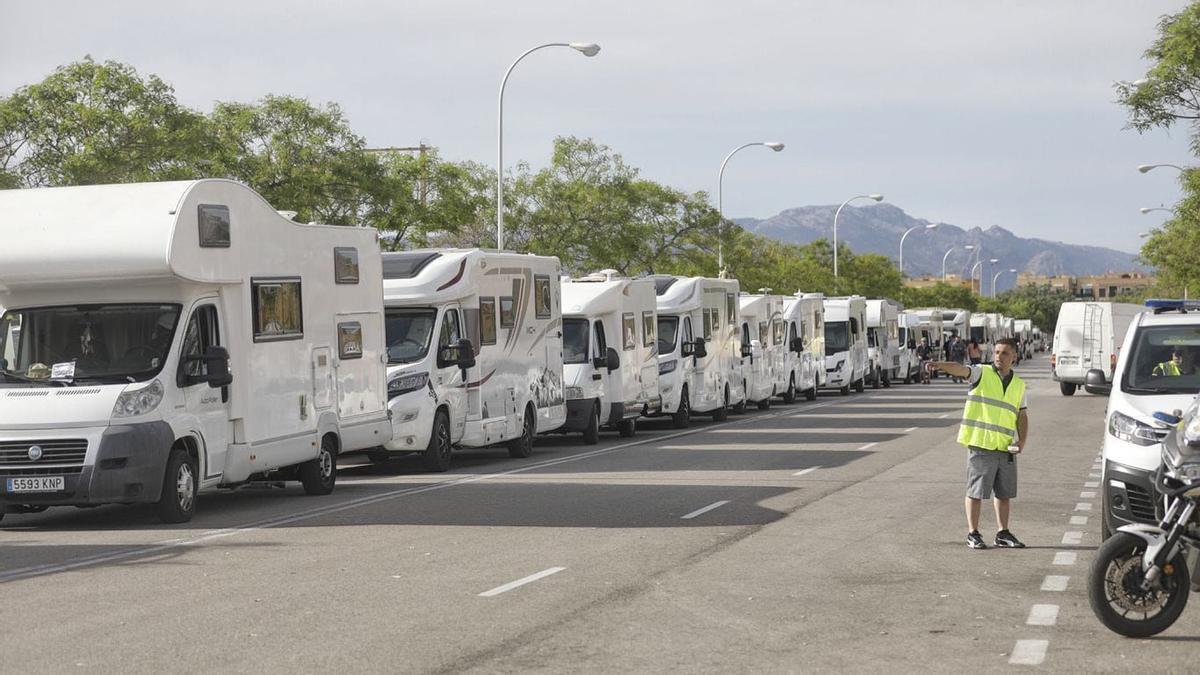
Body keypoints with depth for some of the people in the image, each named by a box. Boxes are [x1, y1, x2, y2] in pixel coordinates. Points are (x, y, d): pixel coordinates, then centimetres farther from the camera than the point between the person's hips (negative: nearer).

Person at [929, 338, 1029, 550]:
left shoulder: (1019, 385, 12)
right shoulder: (981, 373, -2)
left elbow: (1022, 416, 16)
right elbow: (960, 369, -21)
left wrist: (1022, 440, -1)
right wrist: (939, 365, -41)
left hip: (1006, 447, 5)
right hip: (980, 444, -5)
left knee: (1004, 492, 12)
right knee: (976, 491, 0)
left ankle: (1002, 534, 22)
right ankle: (973, 534, 8)